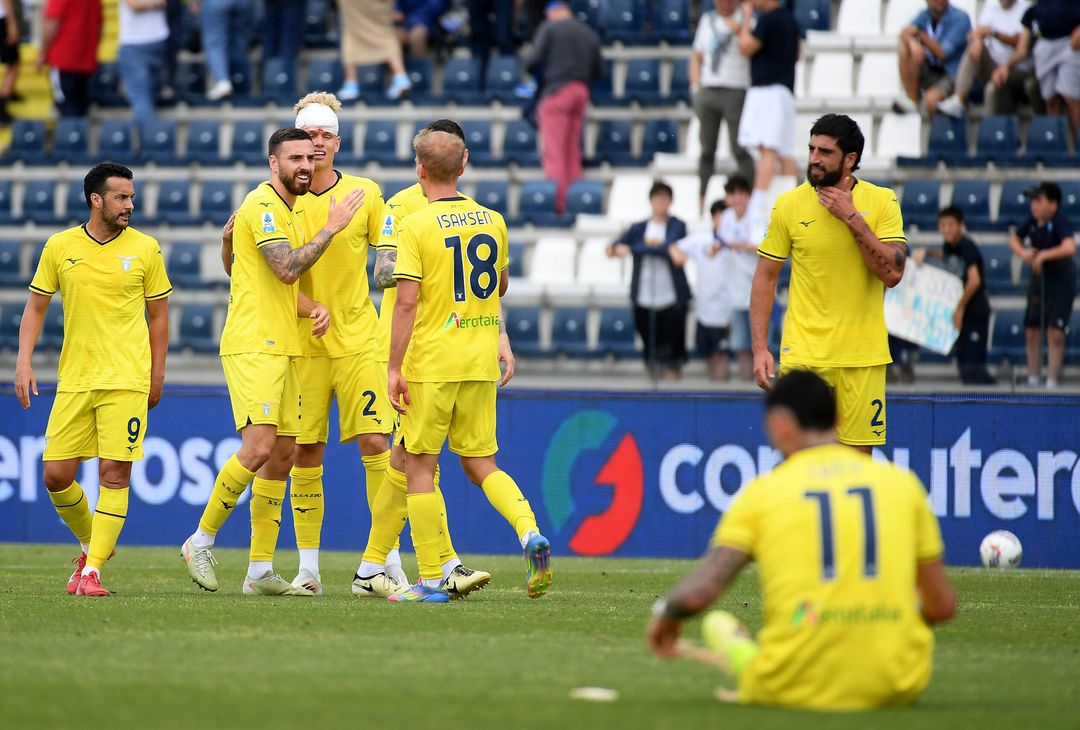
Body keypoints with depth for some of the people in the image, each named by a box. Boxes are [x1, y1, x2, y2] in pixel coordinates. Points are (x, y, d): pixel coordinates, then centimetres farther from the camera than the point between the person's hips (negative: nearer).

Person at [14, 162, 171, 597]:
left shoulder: (145, 249, 2)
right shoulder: (60, 247, 4)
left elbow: (158, 315, 10)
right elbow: (35, 306, 12)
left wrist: (157, 376, 7)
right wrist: (24, 362, 1)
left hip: (127, 381, -2)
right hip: (74, 380, 2)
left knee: (114, 474, -10)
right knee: (56, 475, -1)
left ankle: (92, 569, -6)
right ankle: (92, 543, 24)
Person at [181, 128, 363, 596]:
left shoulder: (287, 211, 21)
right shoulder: (263, 206, -10)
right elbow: (287, 269, -21)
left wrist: (314, 308, 6)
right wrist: (331, 228, -14)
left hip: (282, 348, 10)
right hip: (252, 346, -10)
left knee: (282, 456, 7)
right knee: (259, 448, -19)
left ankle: (261, 570, 9)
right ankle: (201, 540, -5)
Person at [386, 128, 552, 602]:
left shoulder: (416, 226, -10)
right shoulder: (492, 221, 7)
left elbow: (407, 301, -16)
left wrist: (395, 368, -14)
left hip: (431, 363, -5)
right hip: (481, 363, 5)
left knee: (420, 465, 4)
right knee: (480, 462, 14)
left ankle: (432, 579, 3)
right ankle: (529, 532, -11)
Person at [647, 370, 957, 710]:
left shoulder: (762, 491, 3)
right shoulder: (902, 482, 9)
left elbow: (697, 593, -5)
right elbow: (942, 605, 12)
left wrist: (666, 614, 19)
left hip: (796, 690, -1)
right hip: (895, 688, 1)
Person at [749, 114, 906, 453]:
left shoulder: (882, 202, 0)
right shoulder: (789, 205, 0)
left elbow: (893, 272, -10)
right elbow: (765, 278, 5)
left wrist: (852, 218, -15)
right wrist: (760, 348, -3)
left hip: (862, 357, 0)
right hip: (803, 354, 0)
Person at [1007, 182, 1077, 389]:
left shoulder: (1060, 222, -21)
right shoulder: (1033, 221, -2)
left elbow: (1069, 247, -38)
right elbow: (1014, 239, 14)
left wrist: (1043, 255, -31)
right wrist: (1022, 252, -7)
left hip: (1061, 284, -7)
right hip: (1038, 281, 7)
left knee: (1055, 333, -10)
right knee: (1032, 332, 9)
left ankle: (1052, 382, -3)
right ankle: (1033, 380, 22)